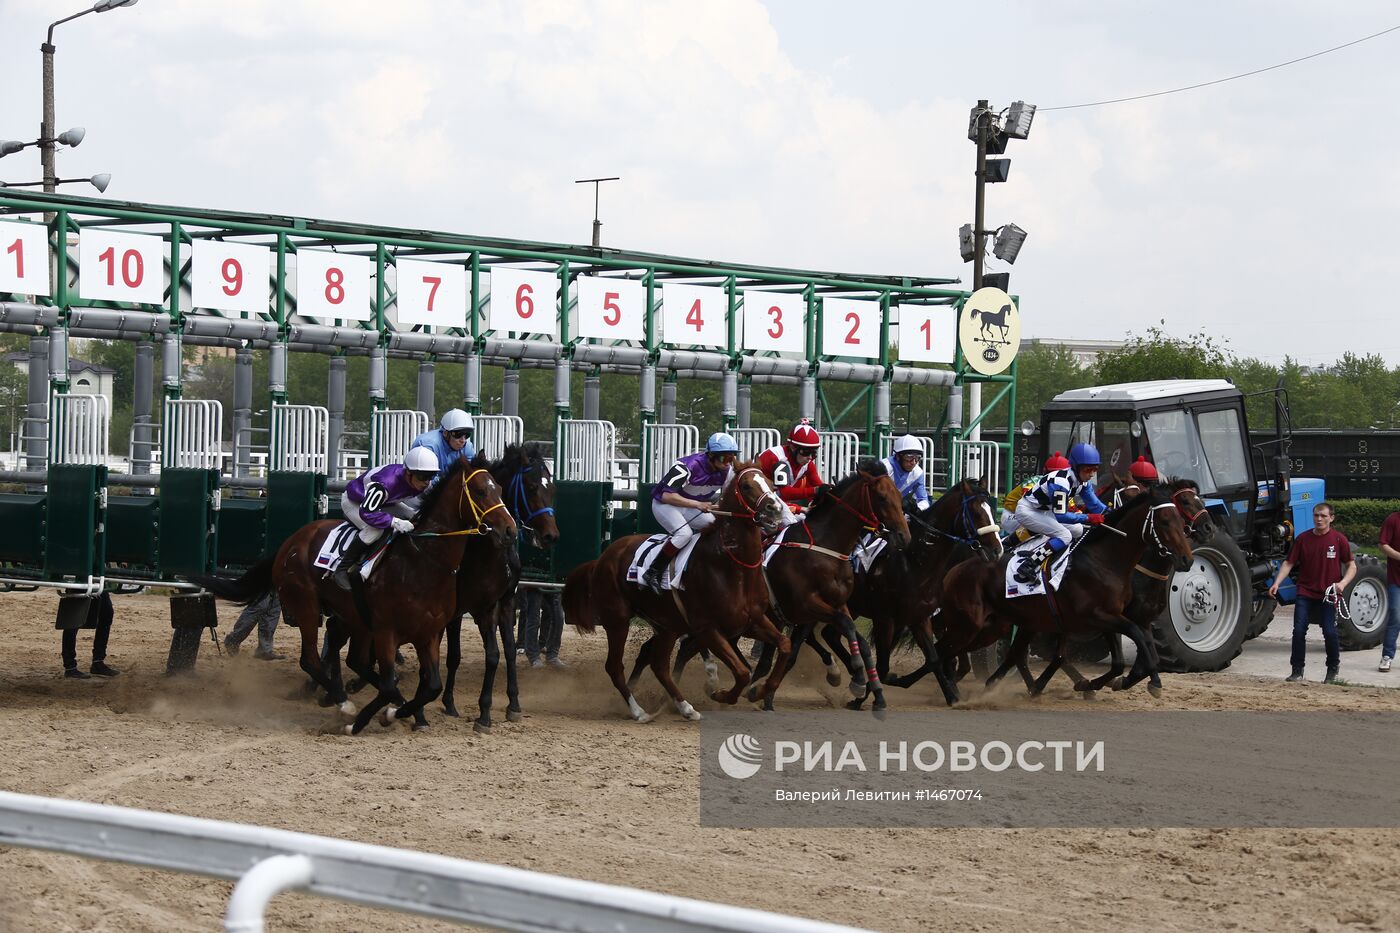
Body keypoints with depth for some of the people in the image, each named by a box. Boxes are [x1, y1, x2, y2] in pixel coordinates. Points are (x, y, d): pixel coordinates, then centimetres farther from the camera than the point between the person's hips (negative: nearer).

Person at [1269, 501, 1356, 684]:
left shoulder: (1339, 540, -3)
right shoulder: (1302, 539, 2)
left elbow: (1351, 566, 3)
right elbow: (1289, 563, 5)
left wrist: (1343, 583, -15)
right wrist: (1277, 583, -9)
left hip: (1328, 595, -2)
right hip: (1305, 593, 2)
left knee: (1329, 632, -7)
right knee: (1299, 630, -7)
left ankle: (1333, 671, 13)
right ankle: (1297, 670, 4)